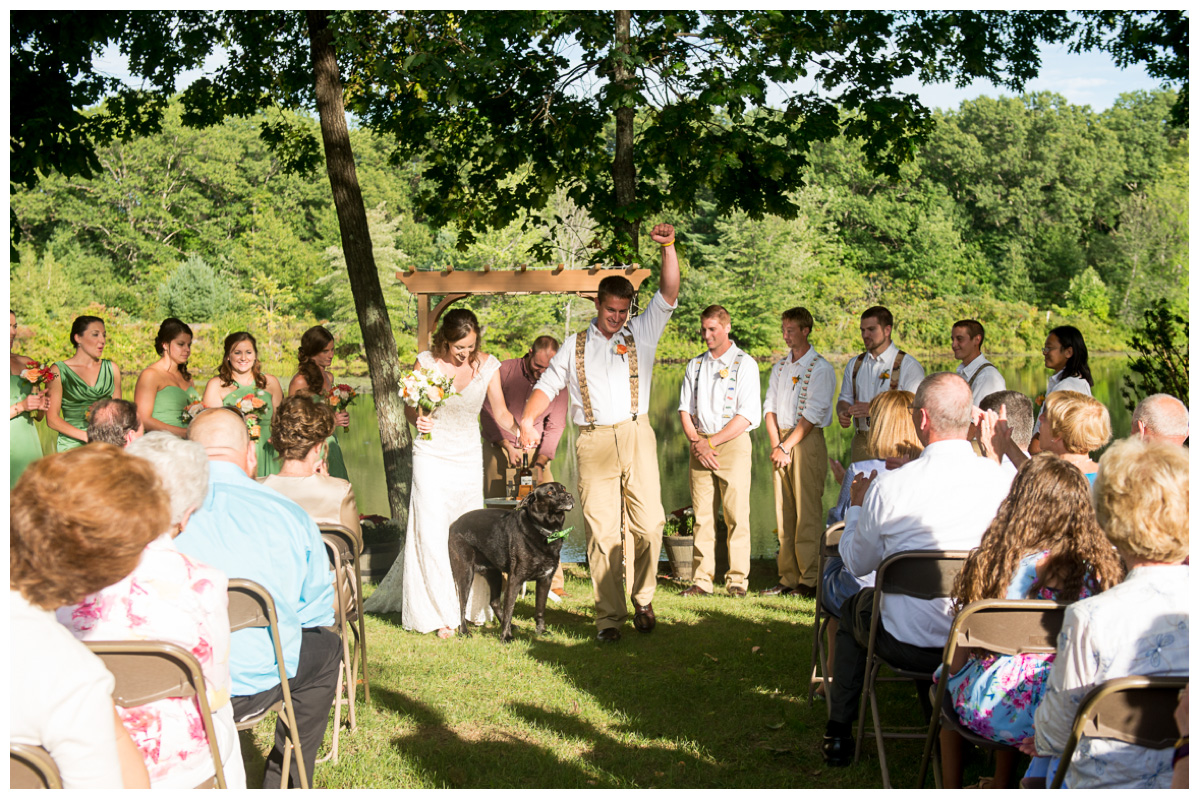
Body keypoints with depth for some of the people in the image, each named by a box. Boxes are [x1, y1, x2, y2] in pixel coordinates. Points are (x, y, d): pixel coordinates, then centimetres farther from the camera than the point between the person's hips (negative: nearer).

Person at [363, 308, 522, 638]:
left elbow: (500, 411, -1)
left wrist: (517, 430, -21)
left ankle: (469, 606, 19)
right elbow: (410, 407, -1)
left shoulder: (487, 365, -3)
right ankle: (441, 614, 1)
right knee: (432, 534, -6)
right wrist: (417, 419, -23)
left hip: (469, 458, 2)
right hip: (432, 455, -2)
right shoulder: (427, 362, -8)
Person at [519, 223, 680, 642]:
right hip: (593, 444, 0)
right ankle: (609, 616, 2)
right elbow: (548, 385, 15)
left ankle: (643, 599, 13)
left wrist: (668, 247, -8)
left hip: (636, 437, 0)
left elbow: (669, 293, 5)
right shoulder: (575, 345, 17)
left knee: (649, 525, -7)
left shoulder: (642, 331, 14)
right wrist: (527, 421, -3)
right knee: (602, 533, -3)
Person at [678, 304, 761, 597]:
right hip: (700, 447, 4)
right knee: (702, 515, 1)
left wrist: (711, 442, -10)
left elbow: (747, 416, -7)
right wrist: (696, 441, -3)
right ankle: (701, 580, 3)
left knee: (736, 515, -5)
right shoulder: (695, 365, 16)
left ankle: (737, 580, -1)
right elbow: (685, 409, 14)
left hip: (732, 442, -4)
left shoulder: (744, 363, 0)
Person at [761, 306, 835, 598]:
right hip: (781, 442, 6)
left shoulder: (820, 368, -5)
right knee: (783, 512, 5)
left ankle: (810, 580, -6)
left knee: (807, 512, -8)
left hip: (808, 441, -6)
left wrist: (786, 446, -12)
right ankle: (788, 577, 8)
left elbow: (812, 415, -11)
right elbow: (769, 407, 12)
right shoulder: (780, 366, 16)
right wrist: (776, 444, -2)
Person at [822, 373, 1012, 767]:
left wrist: (857, 507, 17)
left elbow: (858, 563, -2)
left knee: (853, 606, 30)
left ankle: (838, 734, 38)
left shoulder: (890, 488, -20)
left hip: (907, 646, -3)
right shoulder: (1003, 481, -12)